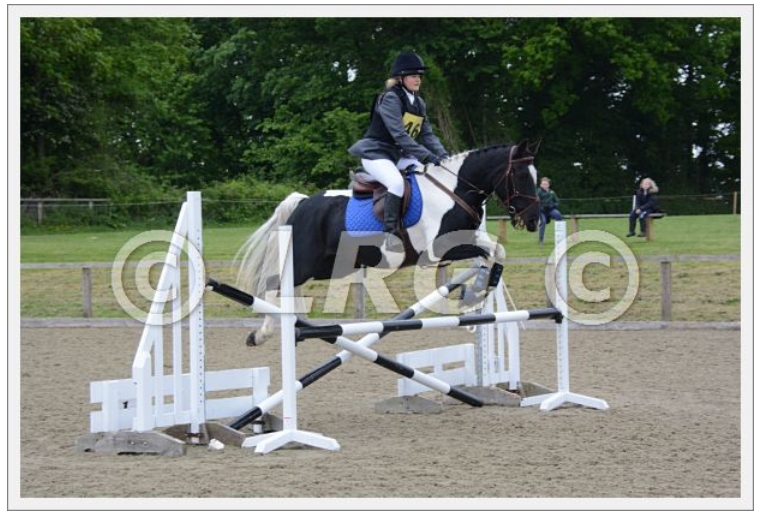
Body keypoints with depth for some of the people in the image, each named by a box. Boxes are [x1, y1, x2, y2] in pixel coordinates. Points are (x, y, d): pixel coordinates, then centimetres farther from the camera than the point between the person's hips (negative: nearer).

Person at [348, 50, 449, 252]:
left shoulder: (418, 103, 11)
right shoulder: (390, 98, -16)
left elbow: (427, 135, 6)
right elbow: (399, 135, -26)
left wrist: (443, 156, -11)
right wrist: (427, 156, -32)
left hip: (399, 155, 9)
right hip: (376, 153, -9)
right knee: (397, 182, -34)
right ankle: (390, 233, -30)